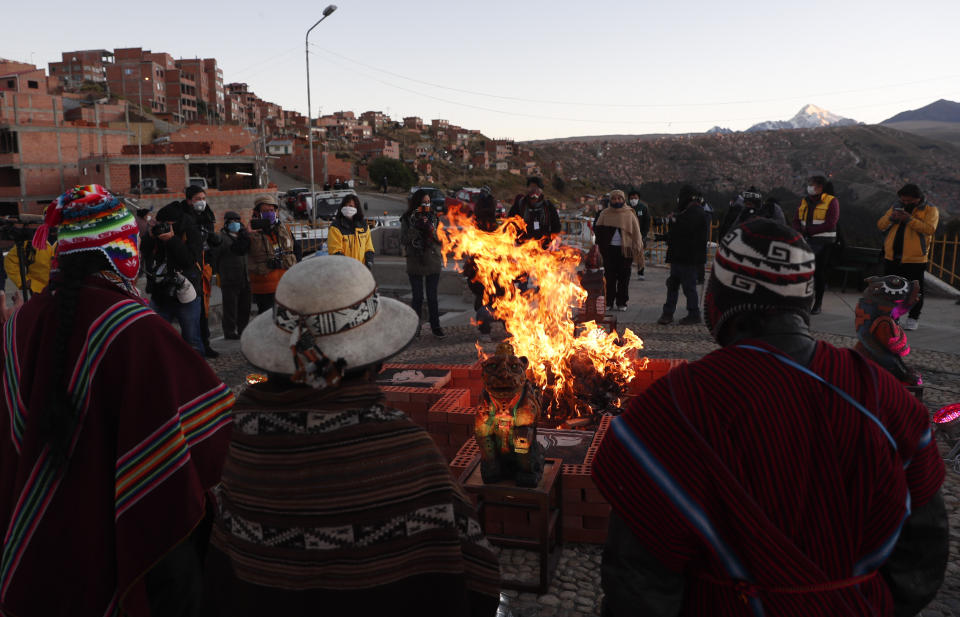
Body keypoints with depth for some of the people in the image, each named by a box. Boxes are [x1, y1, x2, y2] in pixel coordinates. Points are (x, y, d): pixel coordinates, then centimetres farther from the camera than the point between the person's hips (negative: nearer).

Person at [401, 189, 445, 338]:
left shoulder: (433, 216, 6)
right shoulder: (408, 218, -1)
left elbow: (439, 238, 8)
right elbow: (404, 240, -7)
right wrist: (416, 227, -17)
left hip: (433, 262, 2)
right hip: (415, 263, -2)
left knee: (432, 297, 6)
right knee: (417, 297, 4)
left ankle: (435, 326, 15)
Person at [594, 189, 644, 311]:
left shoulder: (629, 214, 6)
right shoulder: (605, 213, 9)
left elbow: (636, 232, 7)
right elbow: (598, 229, 10)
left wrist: (637, 249, -1)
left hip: (625, 249, 0)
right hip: (609, 249, 1)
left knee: (623, 277, 3)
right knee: (609, 276, 1)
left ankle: (621, 303, 11)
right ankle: (608, 303, 7)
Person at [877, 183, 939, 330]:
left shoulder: (930, 210, -3)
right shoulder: (895, 207, 12)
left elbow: (930, 229, -17)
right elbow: (880, 225, 10)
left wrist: (910, 220, -23)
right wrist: (891, 218, -10)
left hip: (915, 259, -4)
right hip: (892, 257, 5)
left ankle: (913, 318, 13)